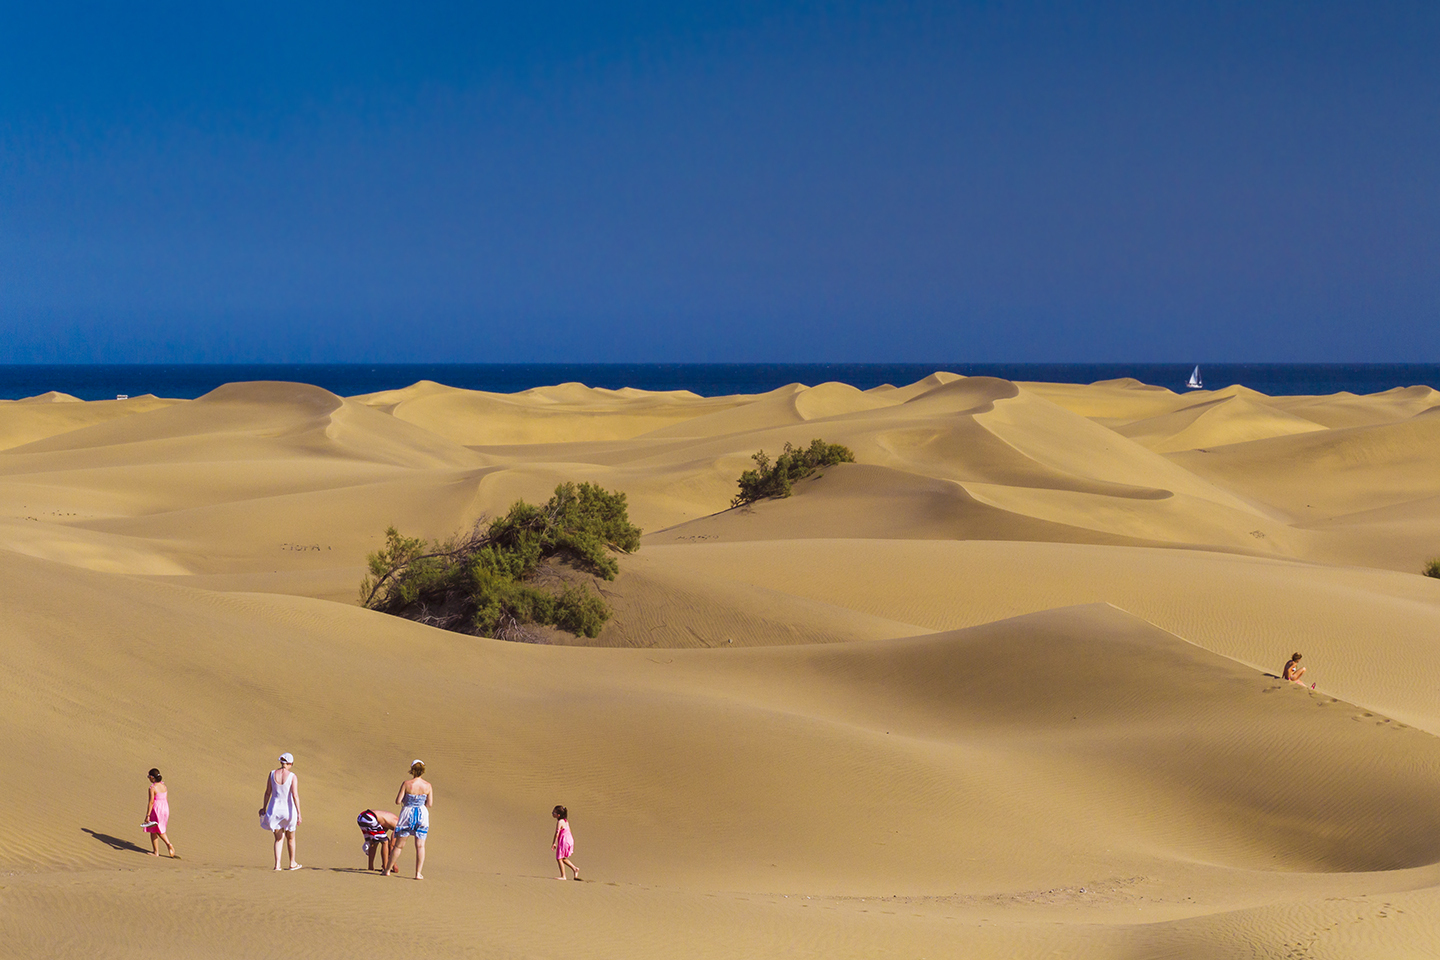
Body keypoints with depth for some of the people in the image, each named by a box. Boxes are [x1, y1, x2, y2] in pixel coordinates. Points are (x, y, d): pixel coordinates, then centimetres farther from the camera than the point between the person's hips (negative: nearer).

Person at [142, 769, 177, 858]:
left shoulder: (152, 788, -17)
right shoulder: (164, 786, 4)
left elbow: (151, 802, -19)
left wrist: (147, 815, -16)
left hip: (156, 810, -7)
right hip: (165, 810, 7)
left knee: (153, 832, 9)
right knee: (160, 831, 21)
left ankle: (156, 852, 15)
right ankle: (168, 844, 3)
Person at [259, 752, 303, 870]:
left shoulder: (272, 773, -4)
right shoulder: (292, 776, -13)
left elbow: (268, 792, 3)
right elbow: (295, 795, -17)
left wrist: (264, 808, 14)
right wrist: (299, 813, -15)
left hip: (275, 809, 2)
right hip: (288, 810, -2)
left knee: (279, 838, 10)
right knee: (290, 837, 19)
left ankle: (277, 864, -6)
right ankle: (292, 863, 31)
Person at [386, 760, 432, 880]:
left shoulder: (406, 784, -12)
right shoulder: (428, 786, -6)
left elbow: (398, 801, -11)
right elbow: (430, 804, -2)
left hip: (407, 813, -1)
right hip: (422, 814, 1)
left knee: (398, 844, 10)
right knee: (420, 845, 6)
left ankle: (388, 870, 20)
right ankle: (418, 873, 1)